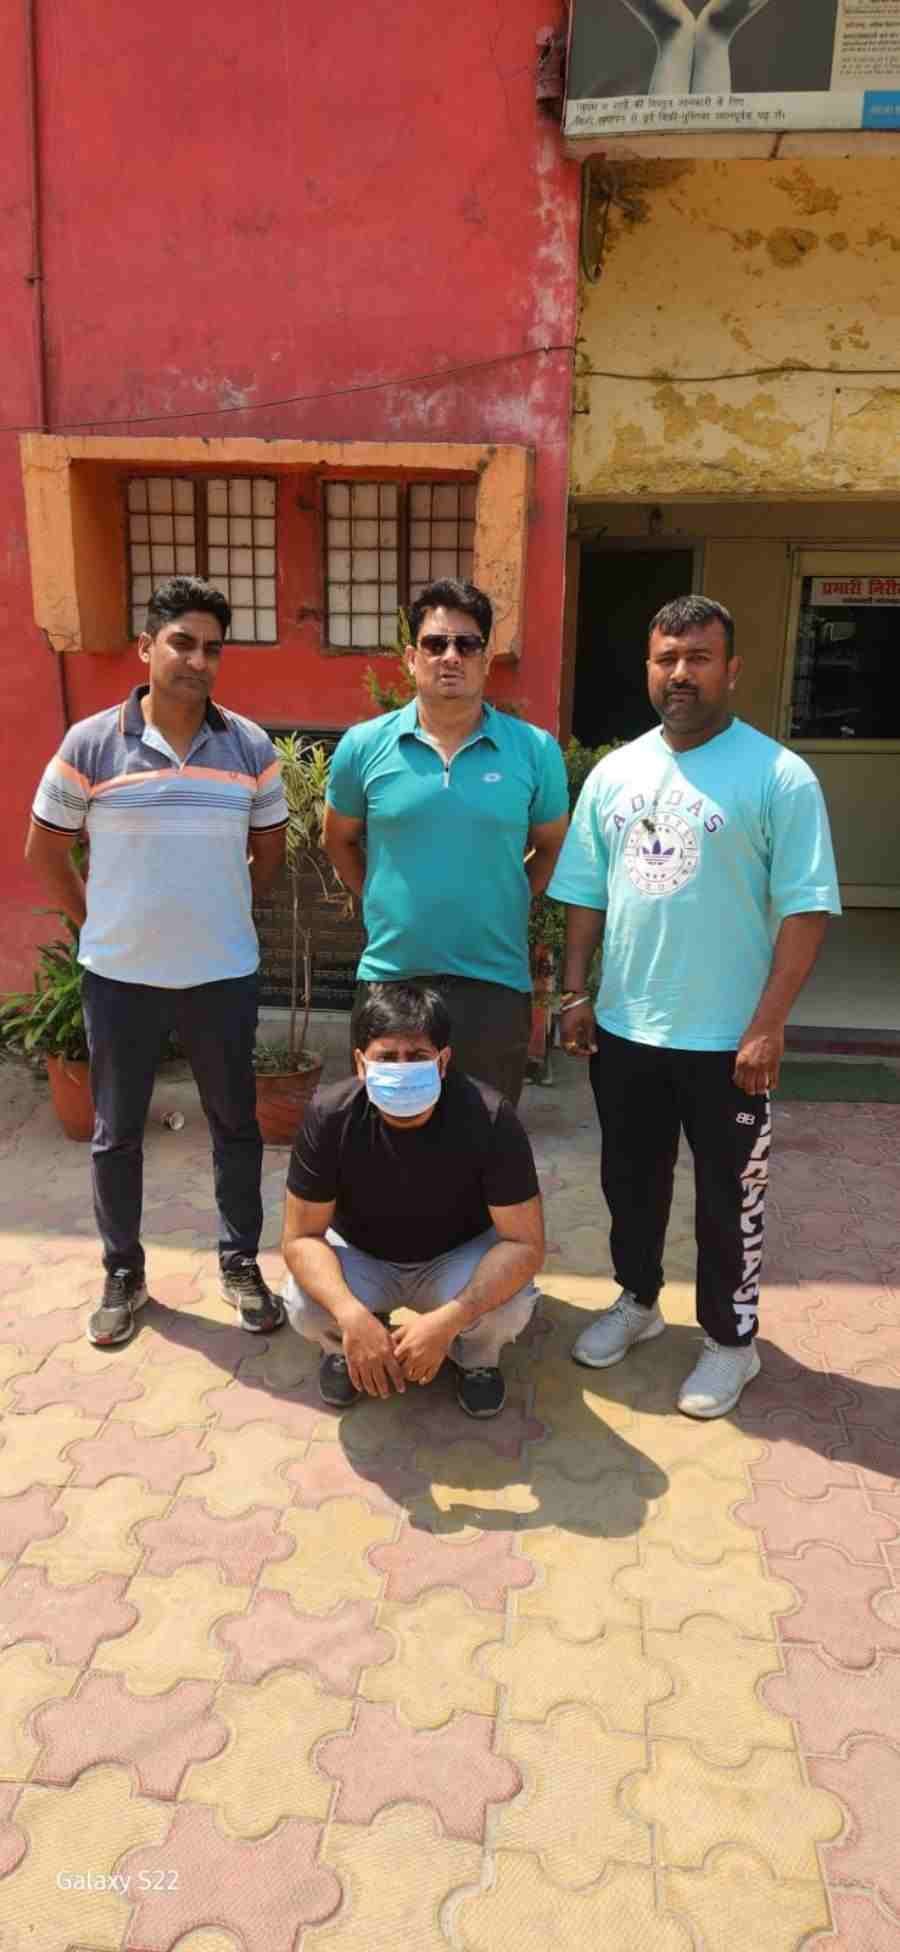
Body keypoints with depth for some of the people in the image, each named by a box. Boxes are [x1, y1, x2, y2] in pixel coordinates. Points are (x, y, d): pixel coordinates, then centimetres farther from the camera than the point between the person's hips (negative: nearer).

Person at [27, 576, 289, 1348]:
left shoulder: (251, 746, -3)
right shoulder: (90, 744, -7)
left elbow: (271, 849, 10)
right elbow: (46, 850, 3)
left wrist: (220, 916, 10)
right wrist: (98, 924, 3)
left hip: (224, 974, 1)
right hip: (119, 976, -1)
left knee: (236, 1123, 12)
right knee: (117, 1132, 11)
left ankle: (241, 1262, 30)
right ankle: (123, 1272, 30)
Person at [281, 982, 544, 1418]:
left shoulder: (490, 1118, -31)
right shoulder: (330, 1115, -27)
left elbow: (525, 1242, -28)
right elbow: (301, 1236, -21)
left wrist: (445, 1321, -41)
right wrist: (351, 1315, -40)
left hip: (457, 1257, -1)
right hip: (361, 1257, 1)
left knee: (510, 1306, -31)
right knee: (306, 1306, -28)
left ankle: (476, 1356, 7)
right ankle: (344, 1348, 10)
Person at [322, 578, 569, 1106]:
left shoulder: (535, 750, -3)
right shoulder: (363, 746, -2)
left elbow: (552, 846, 11)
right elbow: (340, 839, 14)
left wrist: (510, 907, 2)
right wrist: (382, 903, 6)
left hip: (496, 984, 0)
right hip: (389, 979, 1)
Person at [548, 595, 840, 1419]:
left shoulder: (780, 777, -10)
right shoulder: (613, 773, 5)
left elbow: (807, 909, -13)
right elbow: (586, 894, 10)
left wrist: (768, 1025, -17)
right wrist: (575, 992, 5)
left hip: (725, 1038, -4)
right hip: (623, 1028, 5)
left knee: (727, 1197, 10)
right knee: (630, 1179, 20)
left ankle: (730, 1339, 30)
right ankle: (637, 1300, 42)